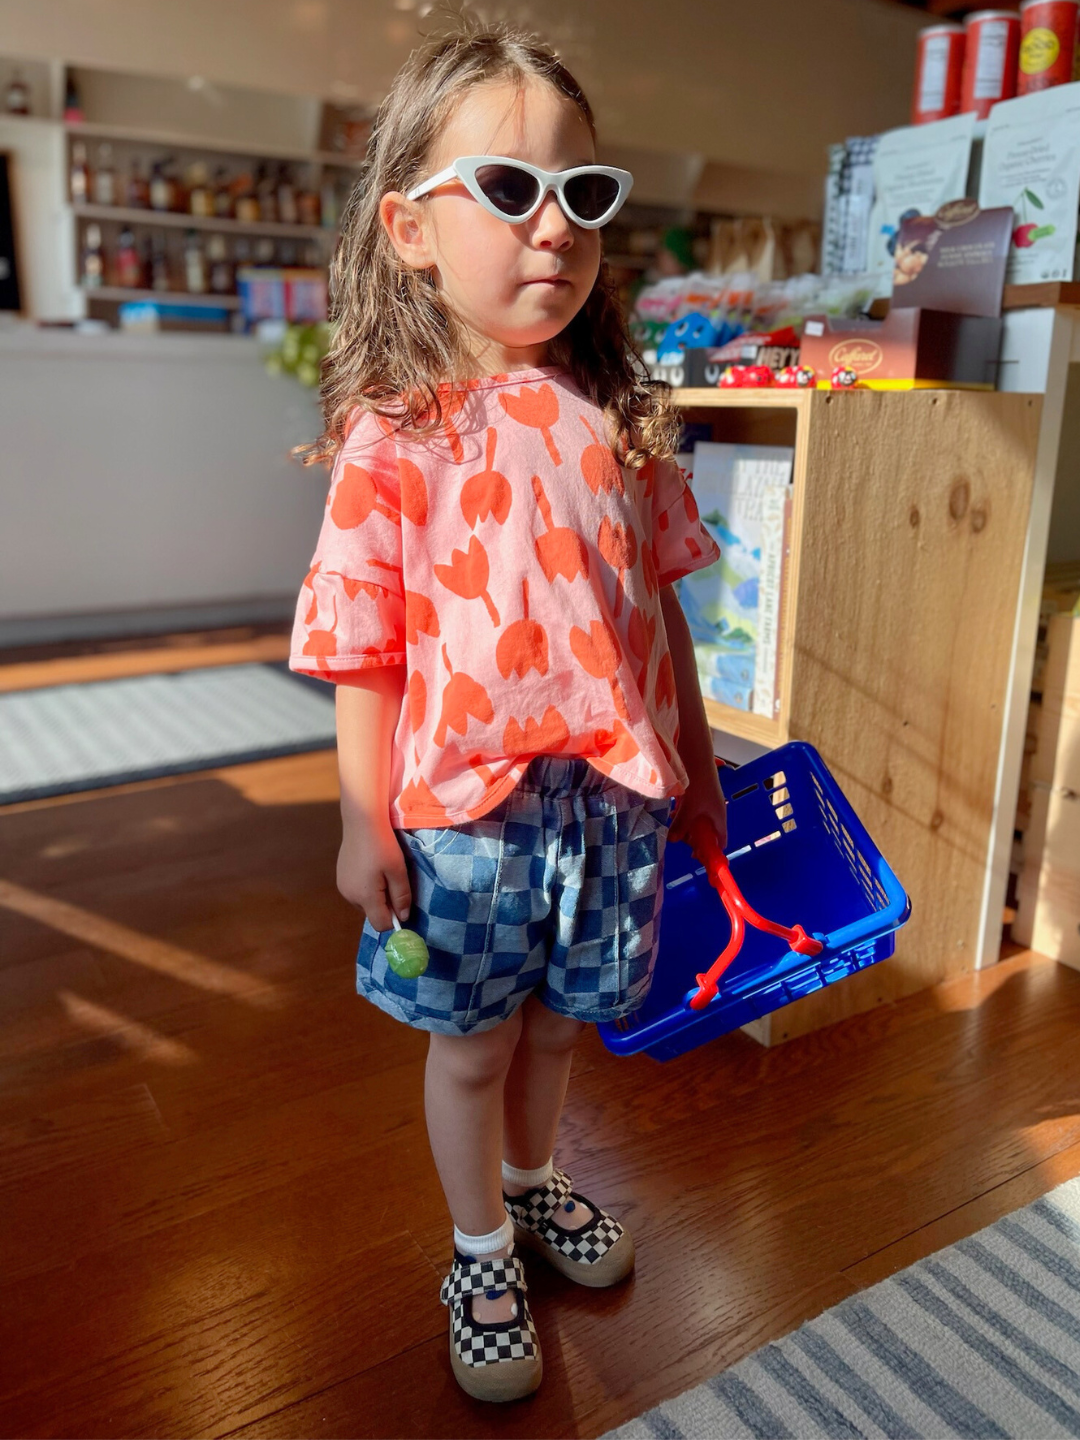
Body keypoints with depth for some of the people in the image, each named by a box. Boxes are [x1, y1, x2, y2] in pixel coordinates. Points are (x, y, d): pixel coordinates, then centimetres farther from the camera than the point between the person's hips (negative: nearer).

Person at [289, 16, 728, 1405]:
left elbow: (658, 602, 7)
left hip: (614, 792, 4)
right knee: (471, 1044, 16)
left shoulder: (617, 417, 0)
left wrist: (694, 752, 12)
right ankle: (480, 1250, 43)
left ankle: (533, 1183, 53)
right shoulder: (394, 435, -12)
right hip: (466, 807, -3)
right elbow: (365, 654, -9)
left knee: (556, 1019, 23)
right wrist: (365, 823, -7)